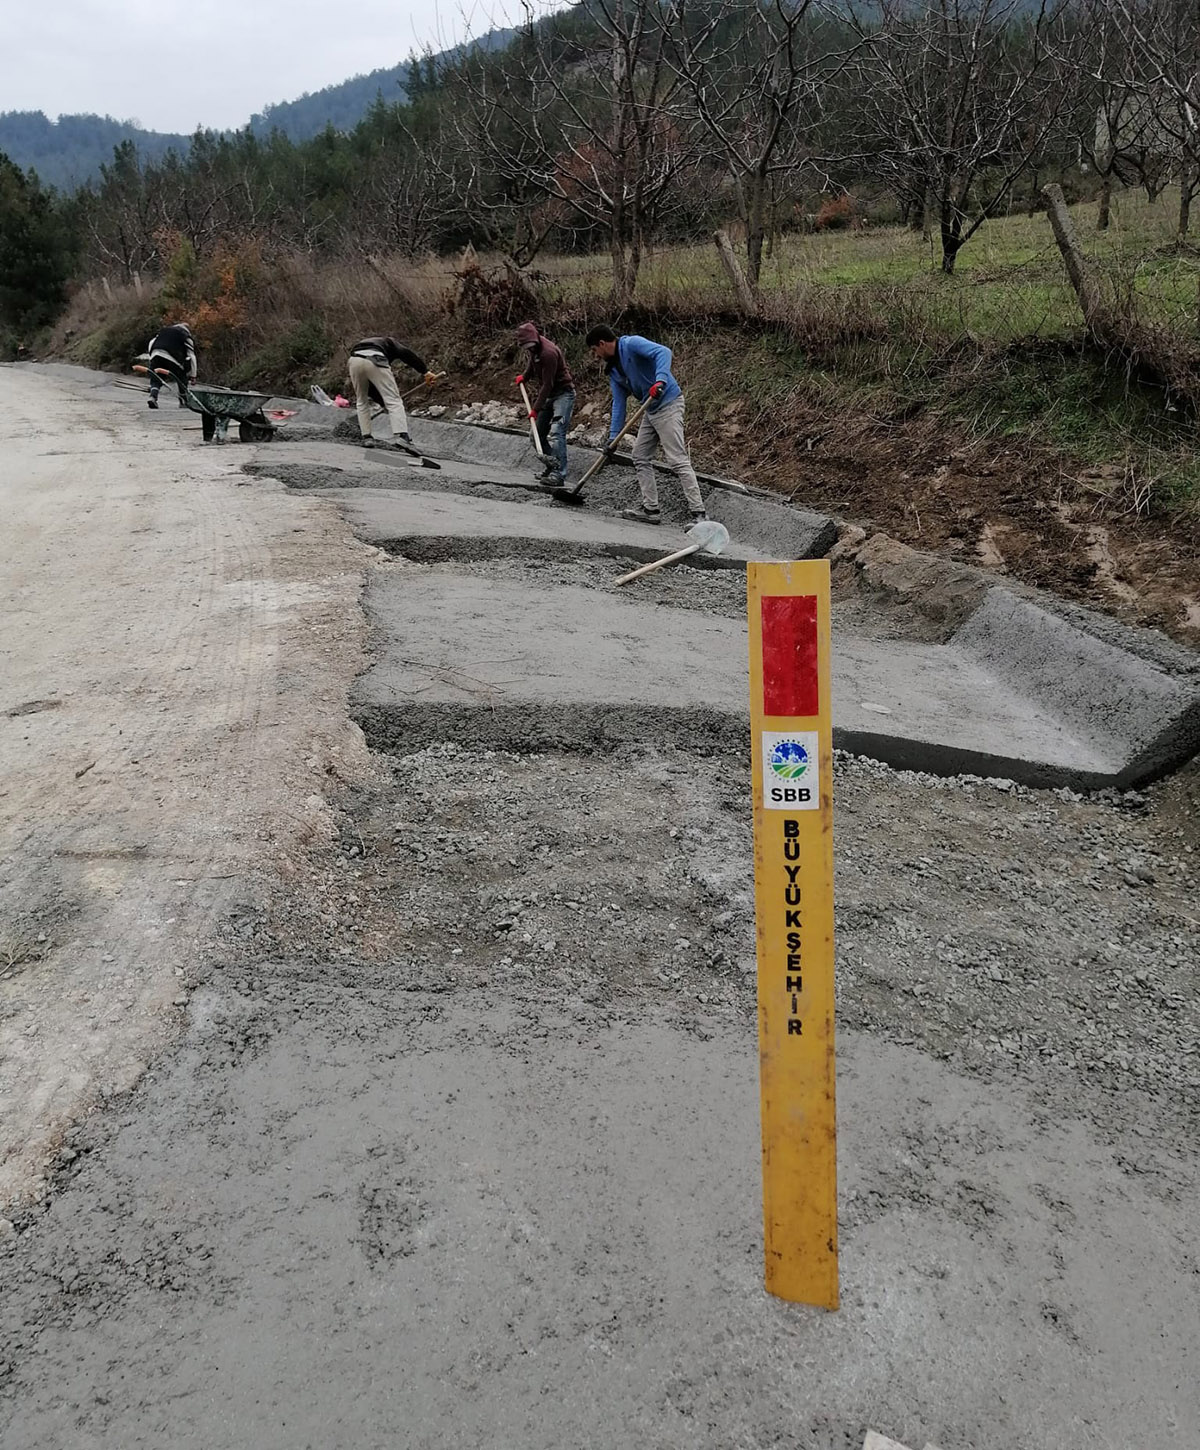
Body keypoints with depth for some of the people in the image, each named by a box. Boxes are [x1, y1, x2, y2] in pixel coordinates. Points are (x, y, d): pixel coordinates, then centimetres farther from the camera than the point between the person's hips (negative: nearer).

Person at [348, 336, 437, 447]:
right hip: (375, 362, -4)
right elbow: (405, 353, 7)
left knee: (362, 402, 24)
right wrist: (426, 371, 1)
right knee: (394, 401, -2)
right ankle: (400, 436, -18)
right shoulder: (389, 342, 33)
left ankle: (366, 437, 20)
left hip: (354, 360, 5)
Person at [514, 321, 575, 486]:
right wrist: (524, 376, 16)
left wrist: (535, 409, -22)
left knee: (556, 432, -21)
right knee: (538, 433, 8)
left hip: (563, 393, -10)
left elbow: (547, 385, -24)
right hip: (549, 394, 10)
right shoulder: (534, 347, 4)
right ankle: (551, 466, 20)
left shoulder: (548, 352, -24)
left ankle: (559, 474, -26)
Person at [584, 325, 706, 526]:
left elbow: (663, 352, -26)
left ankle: (697, 512, -15)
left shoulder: (631, 344, -12)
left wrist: (660, 380, -41)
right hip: (650, 409, 10)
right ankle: (651, 509, 16)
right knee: (640, 458, 12)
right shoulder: (613, 370, 13)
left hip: (668, 404, -10)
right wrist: (613, 436, 6)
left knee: (678, 460, -14)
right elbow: (619, 402, 13)